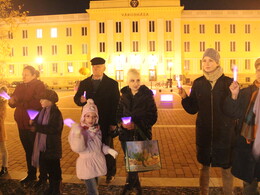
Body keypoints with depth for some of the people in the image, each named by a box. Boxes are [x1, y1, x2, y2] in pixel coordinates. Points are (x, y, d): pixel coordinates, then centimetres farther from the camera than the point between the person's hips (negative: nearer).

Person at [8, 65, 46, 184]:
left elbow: (38, 103, -21)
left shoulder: (39, 86, -9)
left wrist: (20, 103, -20)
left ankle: (43, 176, 21)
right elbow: (13, 103, 12)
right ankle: (31, 174, 33)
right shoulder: (20, 87, 12)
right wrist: (11, 101, -11)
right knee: (28, 151, 17)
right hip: (22, 125, 7)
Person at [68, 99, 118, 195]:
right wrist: (78, 135, -44)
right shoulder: (78, 130, -17)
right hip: (87, 164, -6)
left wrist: (109, 150, 2)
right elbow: (78, 149, -27)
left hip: (98, 162, 6)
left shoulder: (97, 129, 2)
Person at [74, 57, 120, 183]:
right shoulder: (84, 83, 7)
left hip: (106, 122, -3)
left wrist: (114, 122, -14)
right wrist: (80, 100, -19)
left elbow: (116, 104, -8)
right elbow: (76, 98, 6)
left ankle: (110, 173, 26)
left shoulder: (112, 84, -3)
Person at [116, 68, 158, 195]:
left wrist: (136, 125, -20)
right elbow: (118, 113, 8)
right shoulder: (124, 94, 4)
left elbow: (152, 117, -9)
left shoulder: (147, 95, -8)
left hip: (141, 135, -4)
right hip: (126, 134, 4)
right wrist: (122, 123, -13)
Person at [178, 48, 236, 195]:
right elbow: (192, 109, 1)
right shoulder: (198, 83, 1)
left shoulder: (228, 82, -5)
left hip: (225, 133, -2)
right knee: (204, 165, 15)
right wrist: (185, 97, -14)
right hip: (204, 133, 2)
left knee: (226, 167, 10)